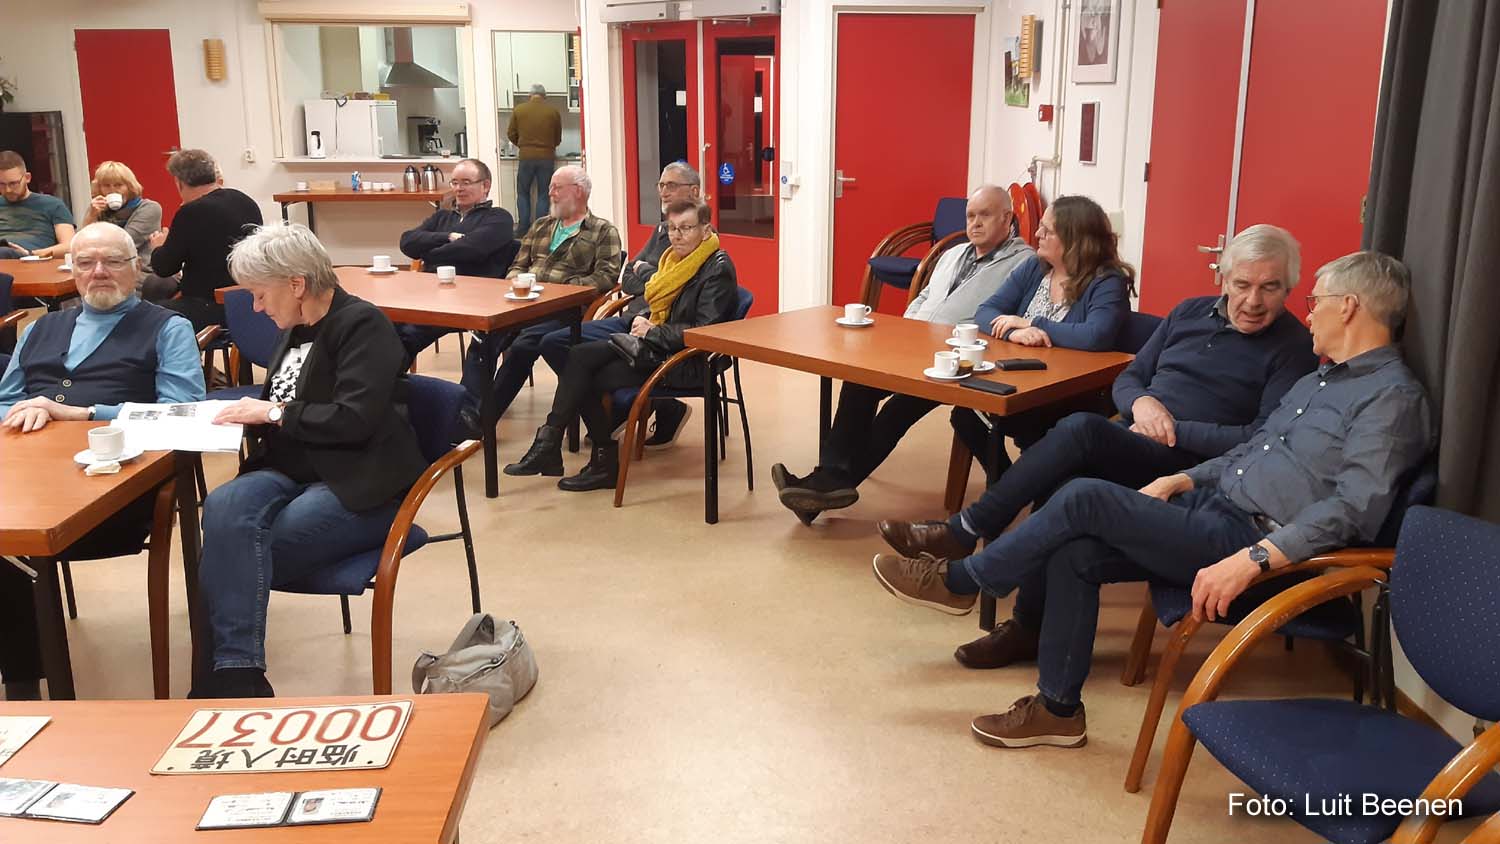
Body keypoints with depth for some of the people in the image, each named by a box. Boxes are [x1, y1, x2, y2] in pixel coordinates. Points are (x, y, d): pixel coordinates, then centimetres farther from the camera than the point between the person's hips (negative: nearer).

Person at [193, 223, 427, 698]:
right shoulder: (296, 330, 17)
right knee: (223, 508, -27)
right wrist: (249, 413, 10)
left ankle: (234, 673, -17)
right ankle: (236, 672, -34)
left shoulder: (362, 325, -7)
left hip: (359, 488, -7)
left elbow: (355, 418, -19)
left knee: (236, 551, -27)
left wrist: (273, 413, -11)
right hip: (291, 473, 7)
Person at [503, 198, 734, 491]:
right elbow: (645, 298, 21)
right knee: (580, 356, -12)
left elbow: (705, 330, -20)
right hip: (652, 345, 8)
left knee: (588, 380, -15)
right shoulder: (675, 258, 14)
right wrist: (639, 318, -2)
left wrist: (653, 332, -17)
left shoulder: (718, 269, -12)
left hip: (685, 360, -8)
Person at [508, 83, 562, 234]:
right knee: (543, 195, 6)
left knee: (523, 193, 12)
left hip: (526, 157, 0)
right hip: (547, 157, 0)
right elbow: (558, 138, 8)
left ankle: (523, 229, 9)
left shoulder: (519, 110, 0)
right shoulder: (553, 111, 1)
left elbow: (511, 134, 6)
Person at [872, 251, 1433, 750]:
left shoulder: (1392, 396, -10)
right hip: (1211, 507, 9)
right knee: (1074, 553, -8)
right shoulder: (1319, 379, 22)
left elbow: (1354, 506, -24)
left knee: (1086, 498, -19)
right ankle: (1058, 710, 3)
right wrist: (1182, 480, 14)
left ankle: (961, 582, 1)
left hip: (1253, 541, -9)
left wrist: (1253, 559, -32)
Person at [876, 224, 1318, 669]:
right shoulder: (1191, 313, 17)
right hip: (1125, 441, 5)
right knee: (1059, 487, -29)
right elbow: (1127, 378, 20)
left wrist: (1174, 429, -12)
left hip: (1185, 464, -5)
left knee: (1081, 428, -32)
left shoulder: (1292, 347, 0)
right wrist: (1140, 401, -4)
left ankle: (963, 533, -23)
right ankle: (1029, 628, -18)